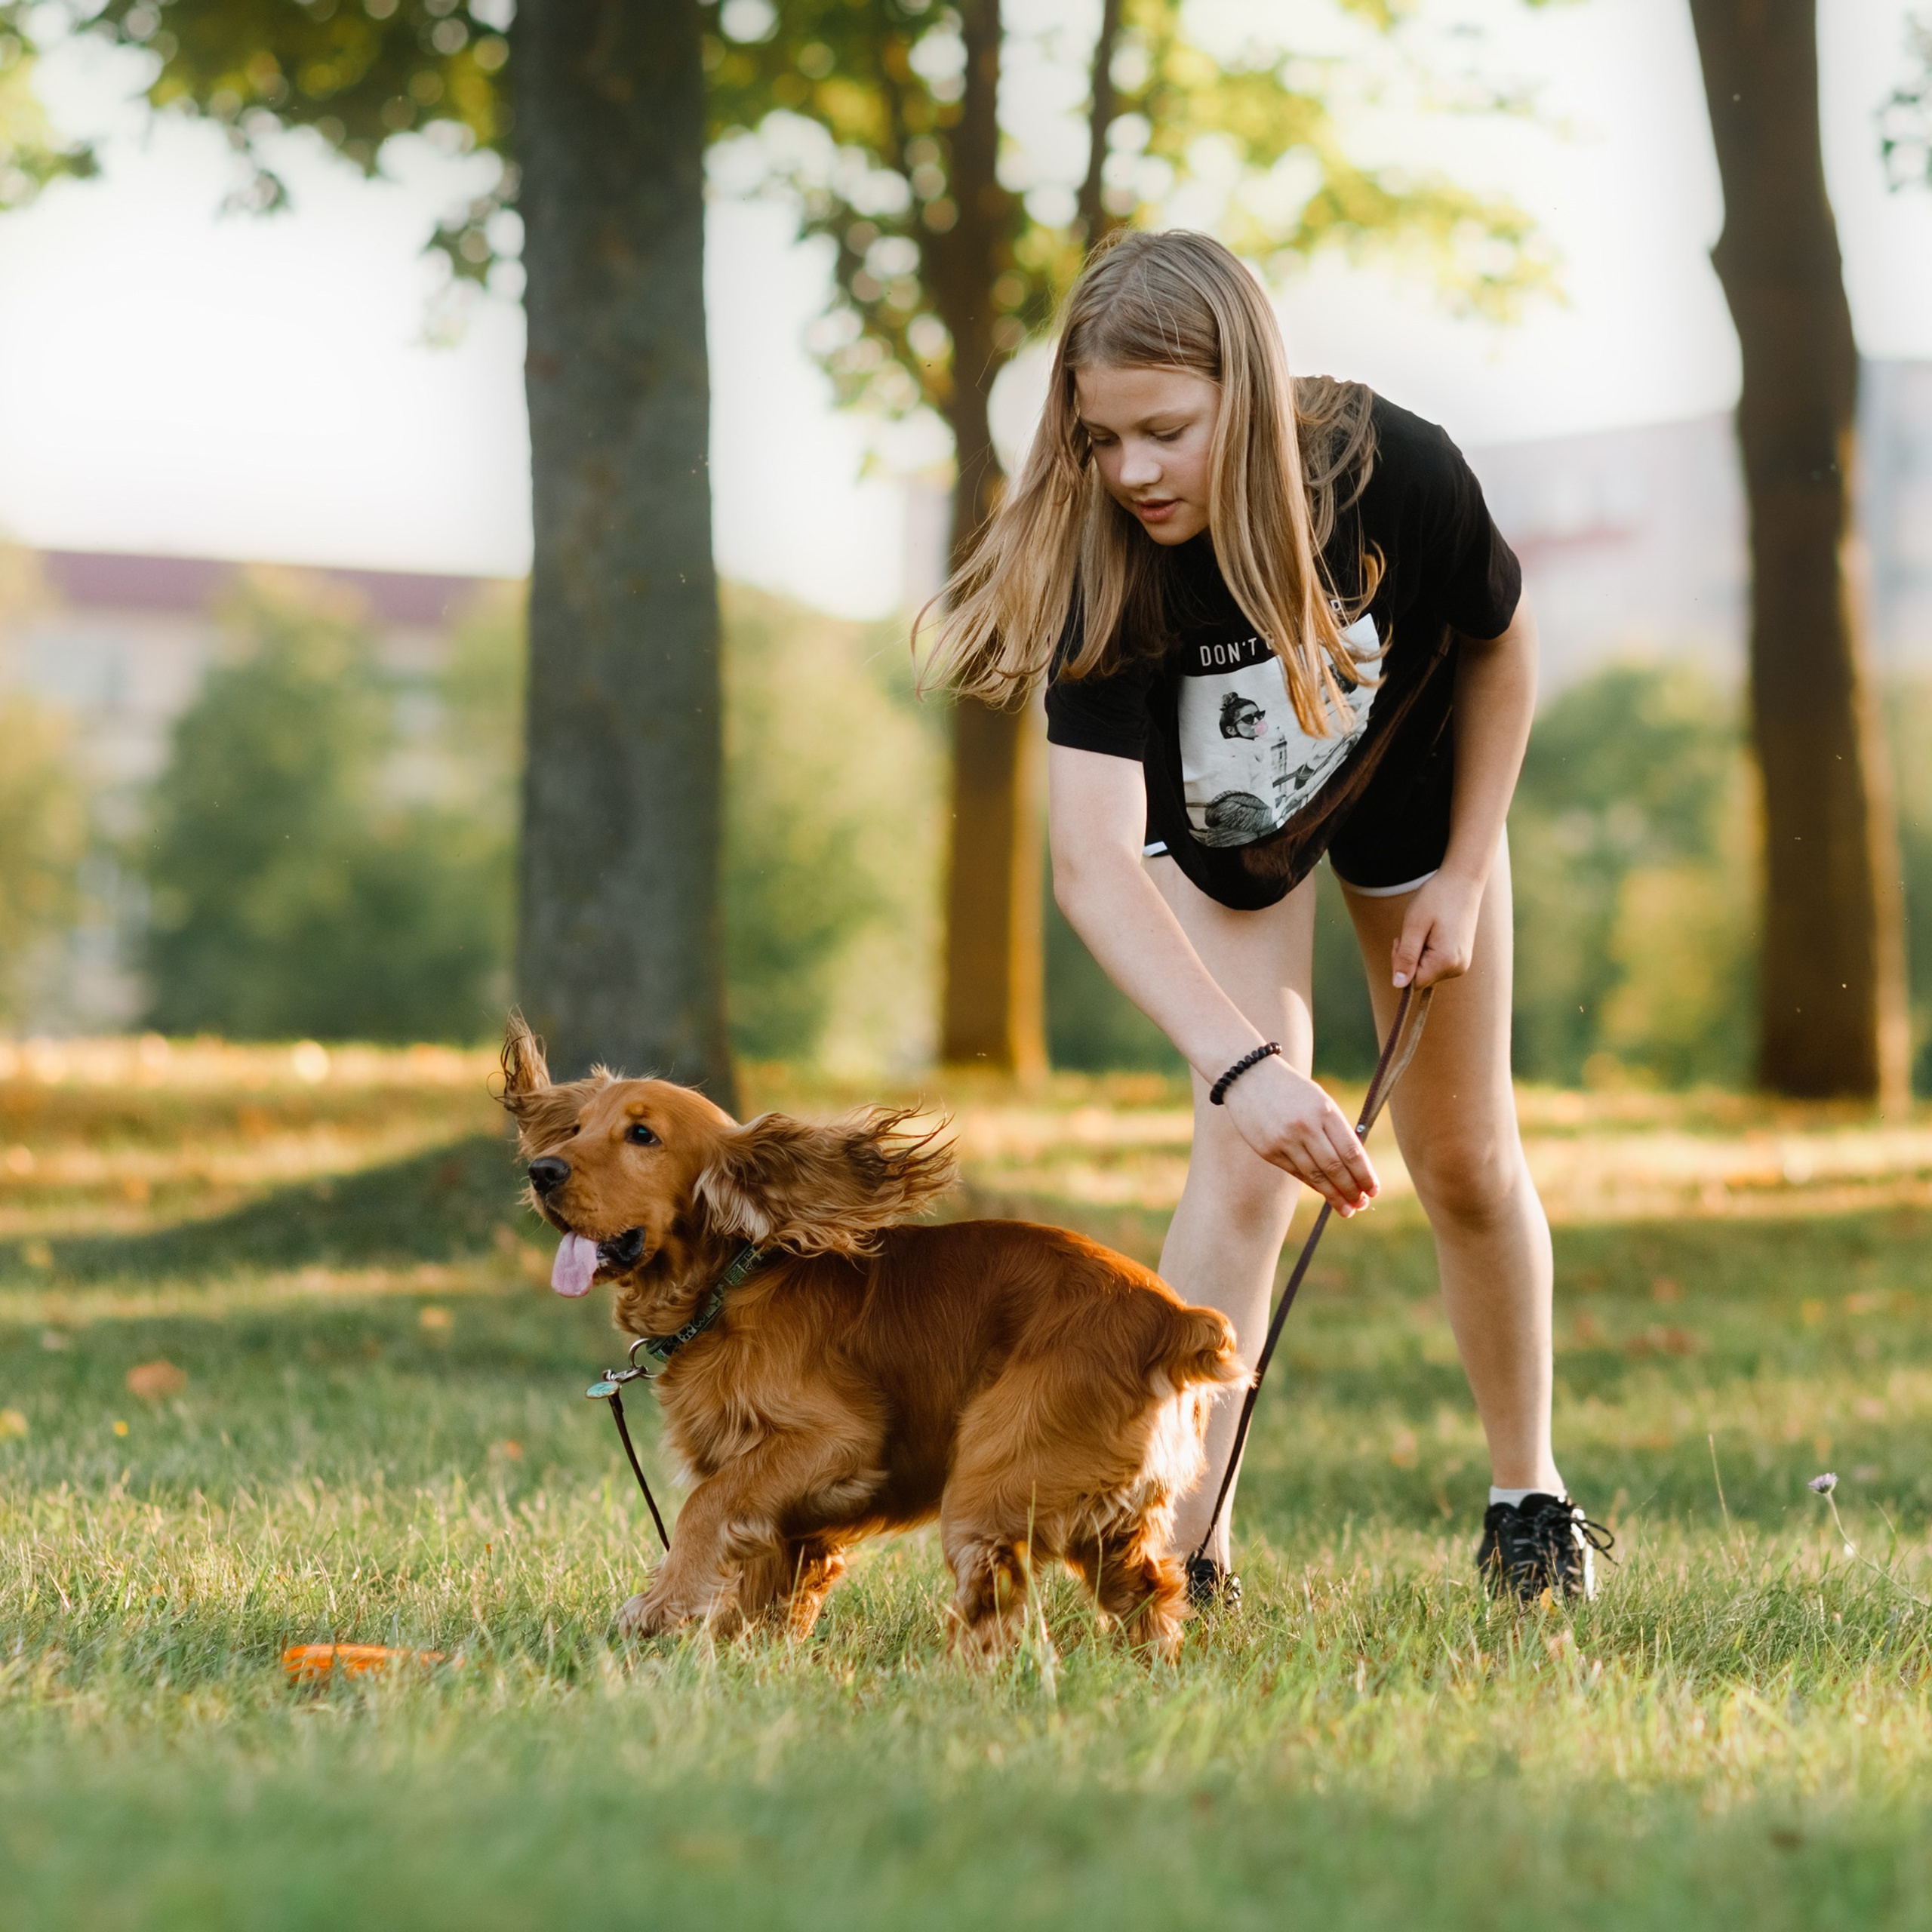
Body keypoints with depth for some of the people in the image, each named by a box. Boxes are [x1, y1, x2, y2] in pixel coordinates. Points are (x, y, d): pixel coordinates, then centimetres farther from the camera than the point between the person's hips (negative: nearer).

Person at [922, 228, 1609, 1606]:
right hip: (1218, 825, -1)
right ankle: (1184, 1544, -13)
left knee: (1464, 1164, 10)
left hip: (1410, 784, 1)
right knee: (1247, 1158, -19)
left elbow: (1502, 646, -13)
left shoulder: (1397, 475, -36)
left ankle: (1529, 1495, 30)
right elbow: (1092, 861, -47)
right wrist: (1241, 1066, -59)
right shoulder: (1105, 564, -38)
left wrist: (1463, 875, -10)